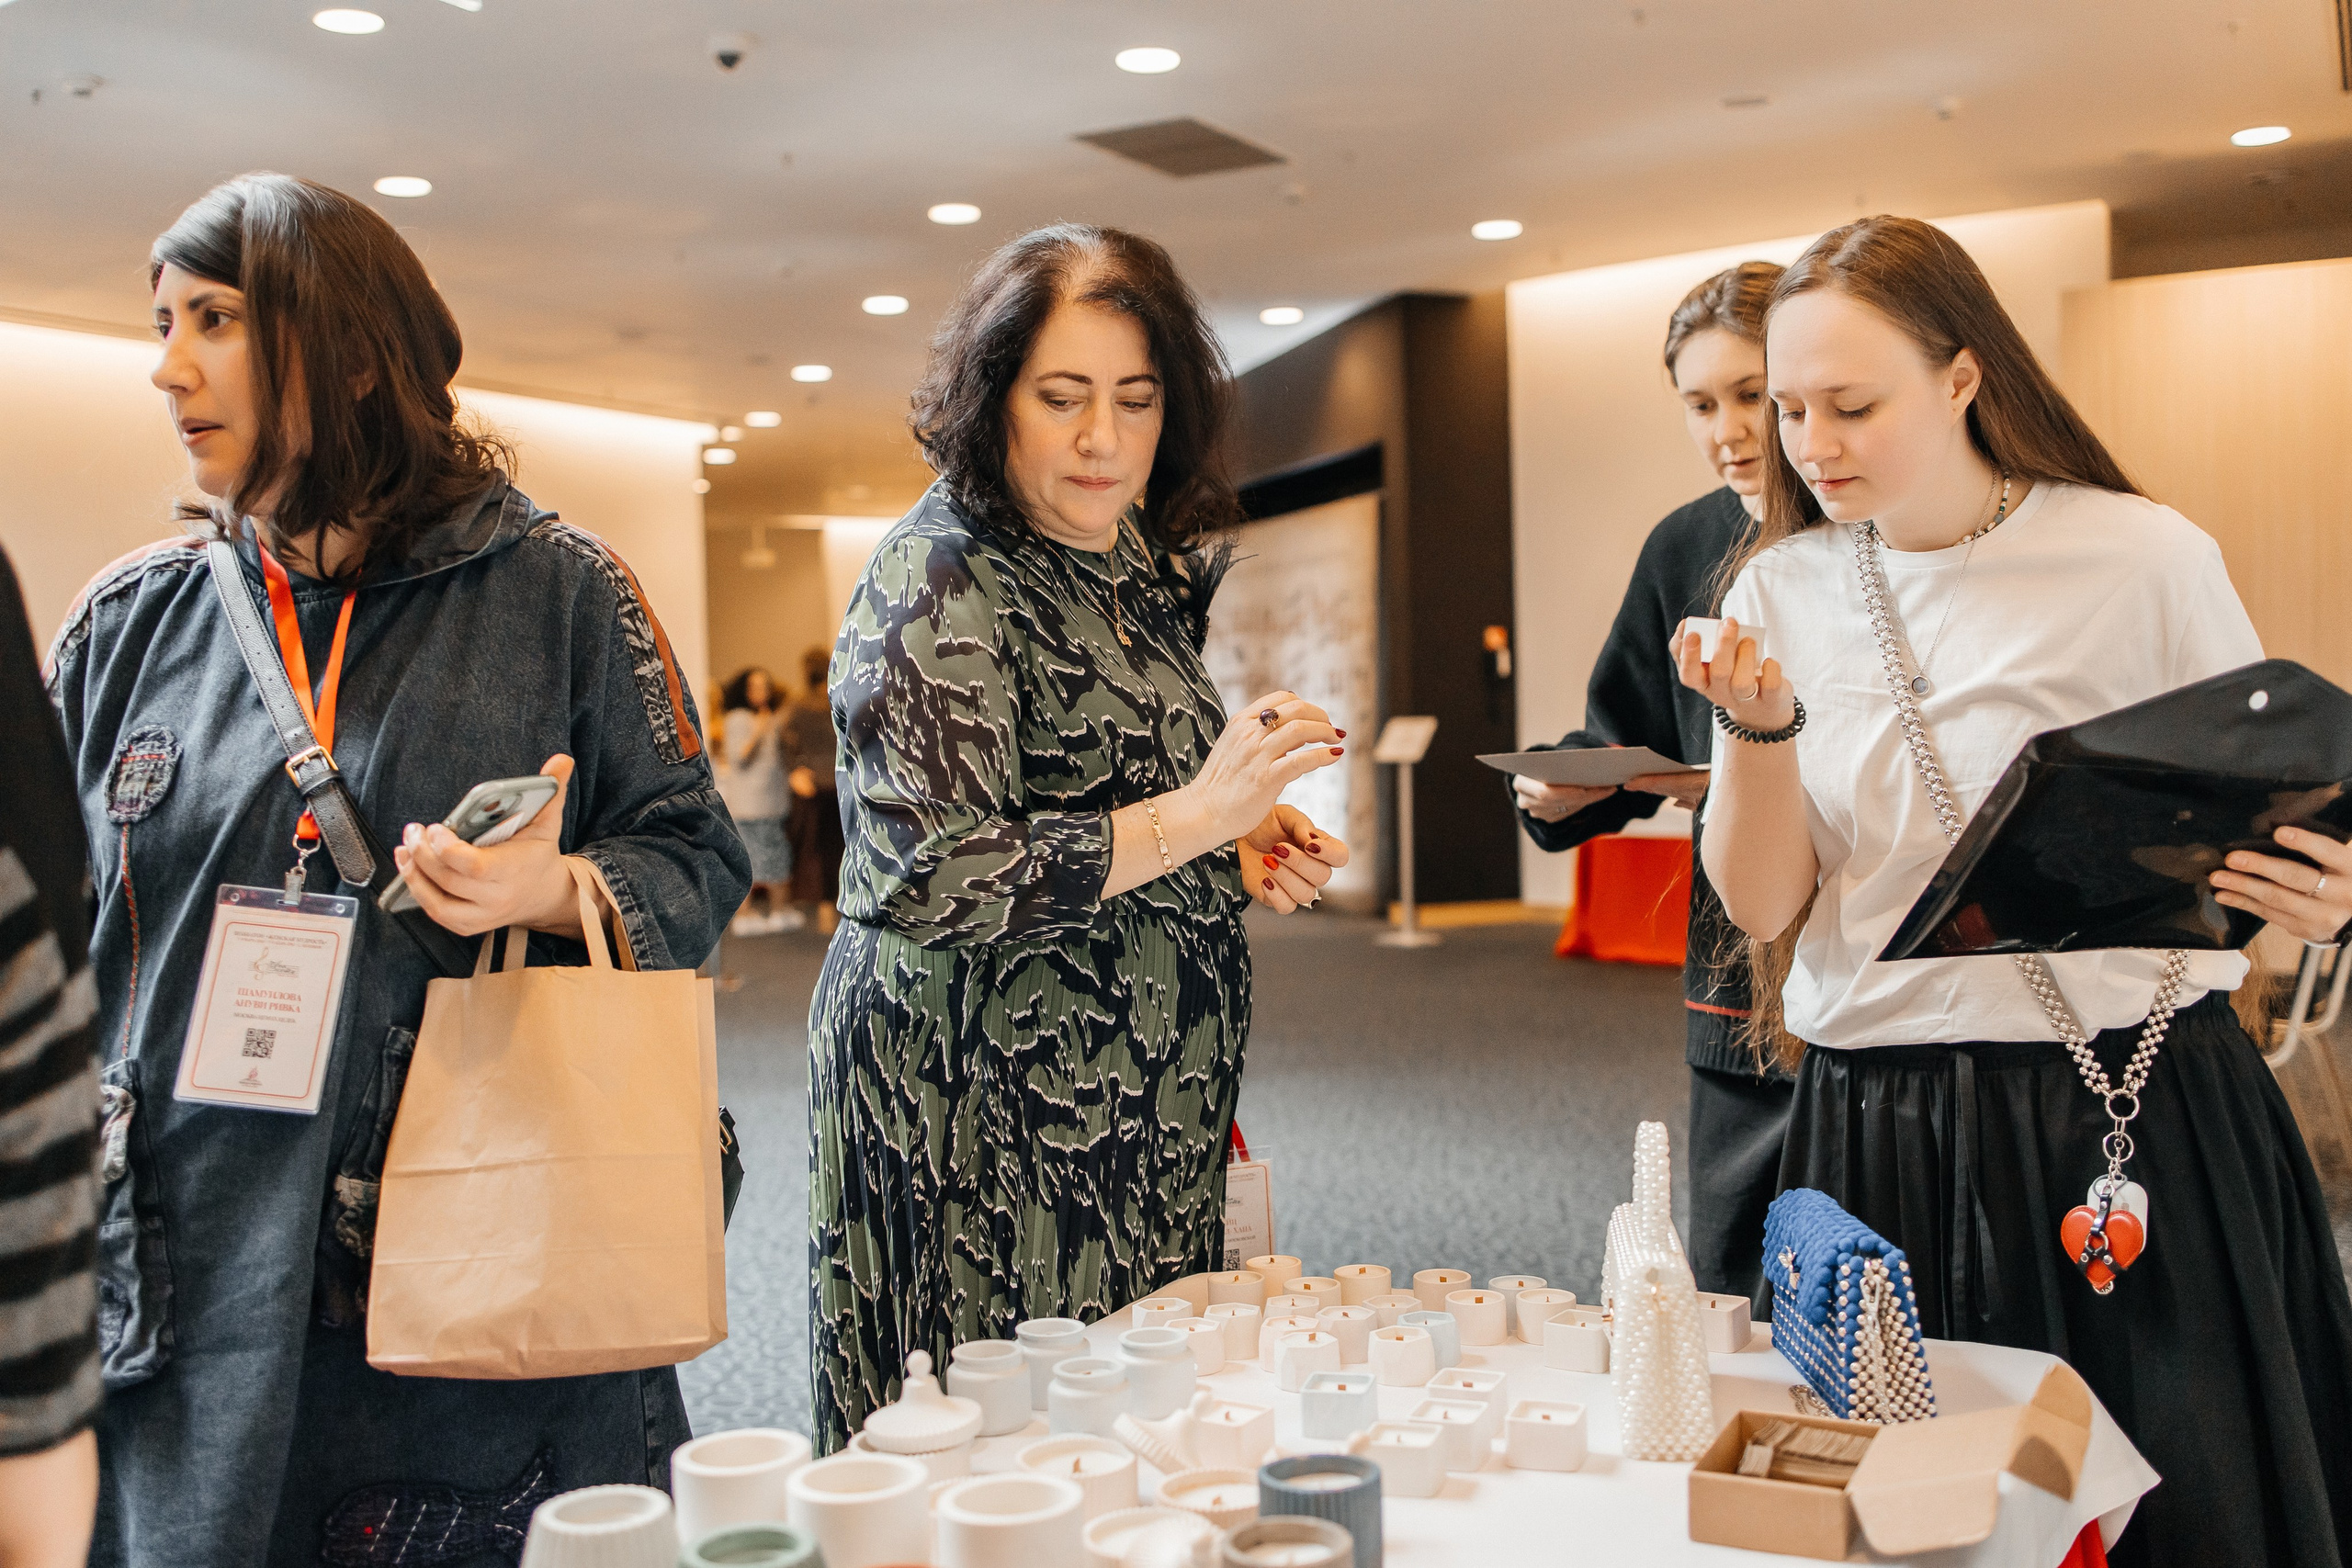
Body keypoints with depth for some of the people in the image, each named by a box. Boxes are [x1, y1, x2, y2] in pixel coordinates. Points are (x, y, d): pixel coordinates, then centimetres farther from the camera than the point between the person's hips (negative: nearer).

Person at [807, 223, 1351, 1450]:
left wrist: (1239, 848, 6)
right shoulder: (938, 577, -13)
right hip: (975, 1110, -8)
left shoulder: (1140, 566, 12)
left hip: (1133, 1111, 8)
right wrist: (1190, 819, -23)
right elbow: (930, 879, -22)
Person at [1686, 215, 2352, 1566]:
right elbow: (1762, 904, 0)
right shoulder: (1781, 592, 3)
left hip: (2139, 1120, -2)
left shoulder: (2146, 559, -7)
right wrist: (1763, 729, -16)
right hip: (1877, 1136, 3)